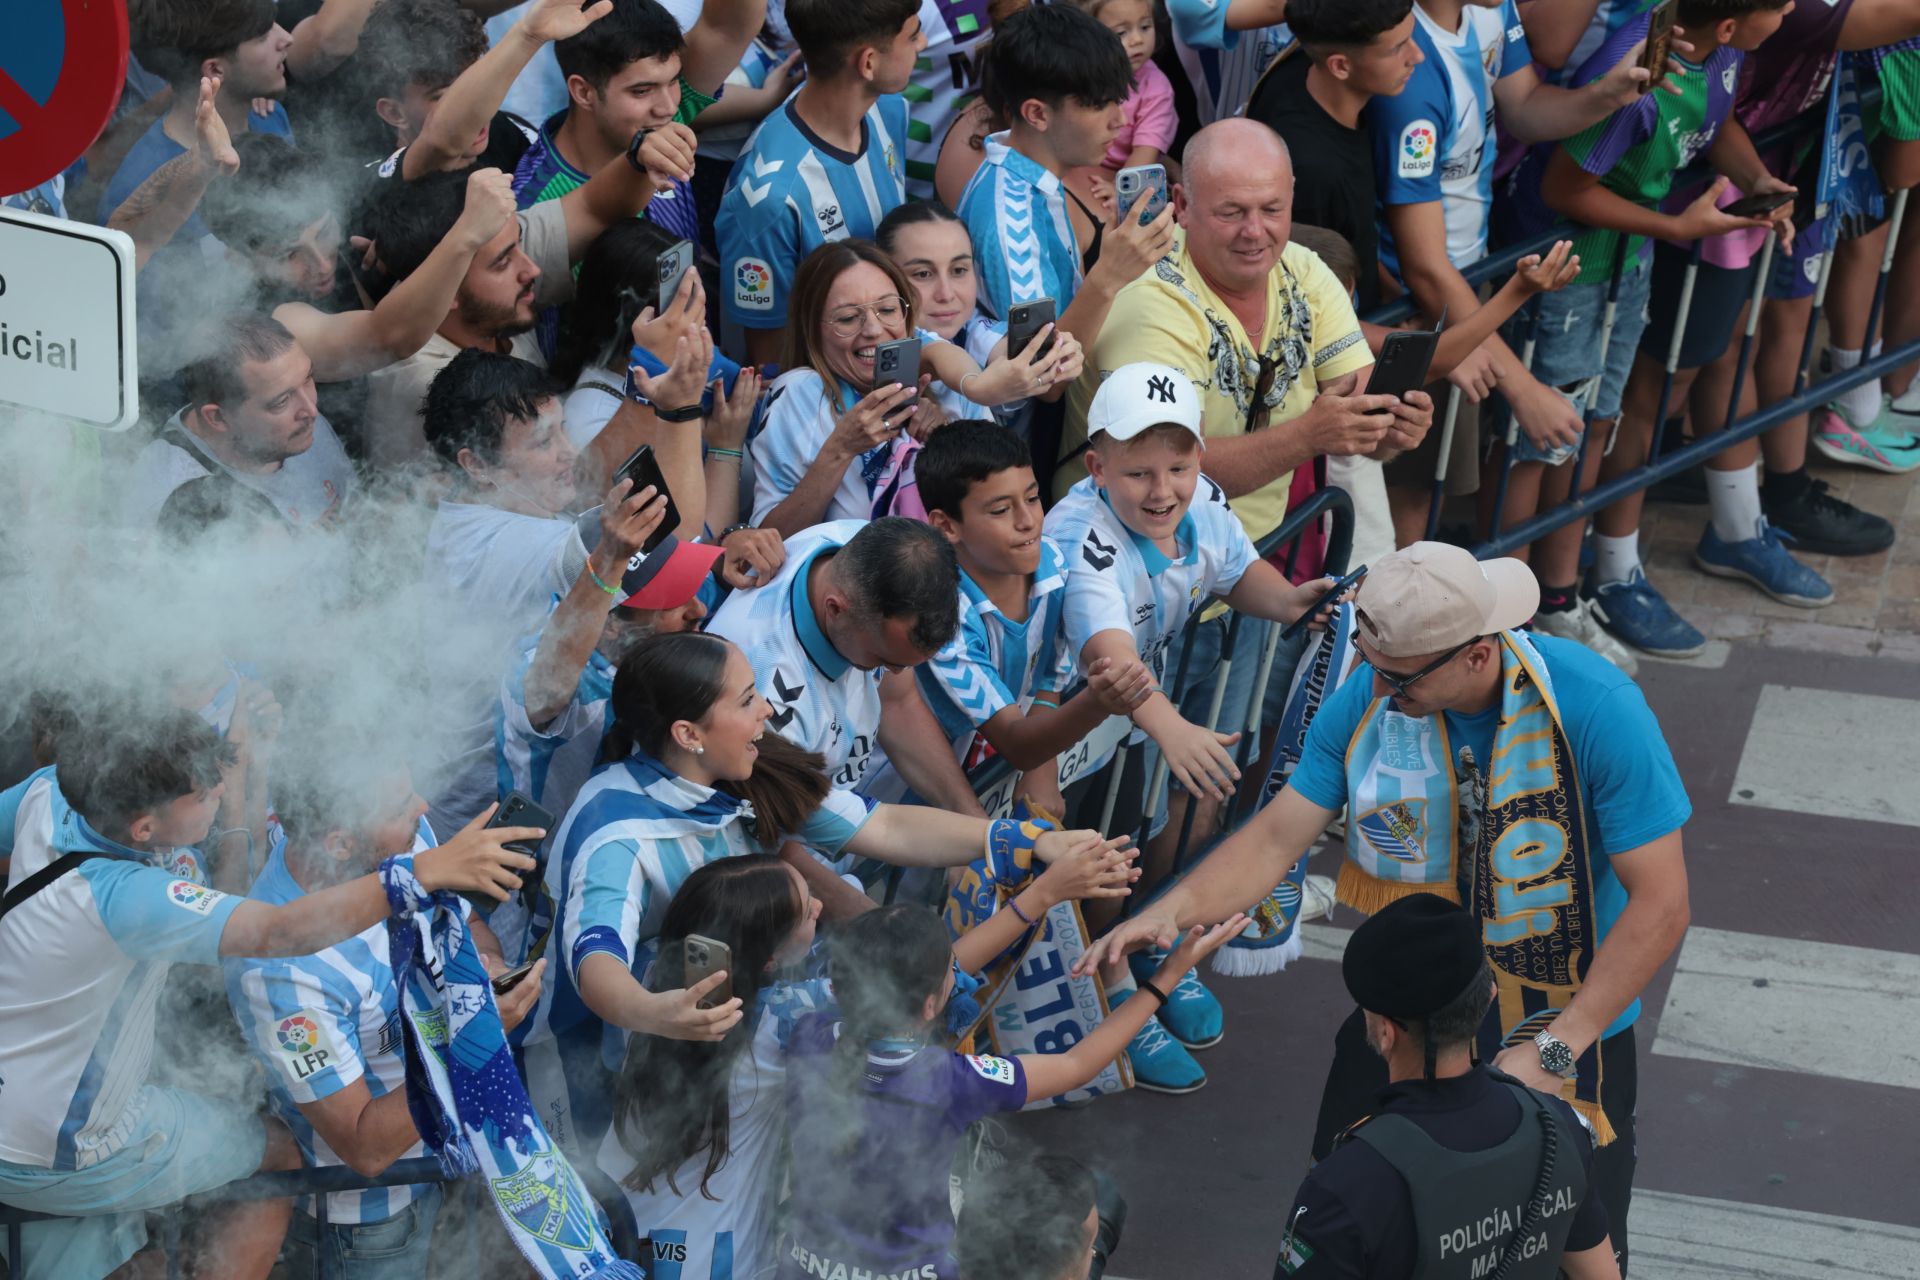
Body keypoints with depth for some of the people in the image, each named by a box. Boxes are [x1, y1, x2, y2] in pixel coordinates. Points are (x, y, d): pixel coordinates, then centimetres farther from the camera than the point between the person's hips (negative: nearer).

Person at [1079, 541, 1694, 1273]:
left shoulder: (1595, 710, -27)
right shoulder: (1365, 700, -15)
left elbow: (1660, 903, -24)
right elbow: (1277, 836, -12)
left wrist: (1553, 1052, -27)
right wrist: (1176, 907, -32)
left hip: (1568, 1025, -3)